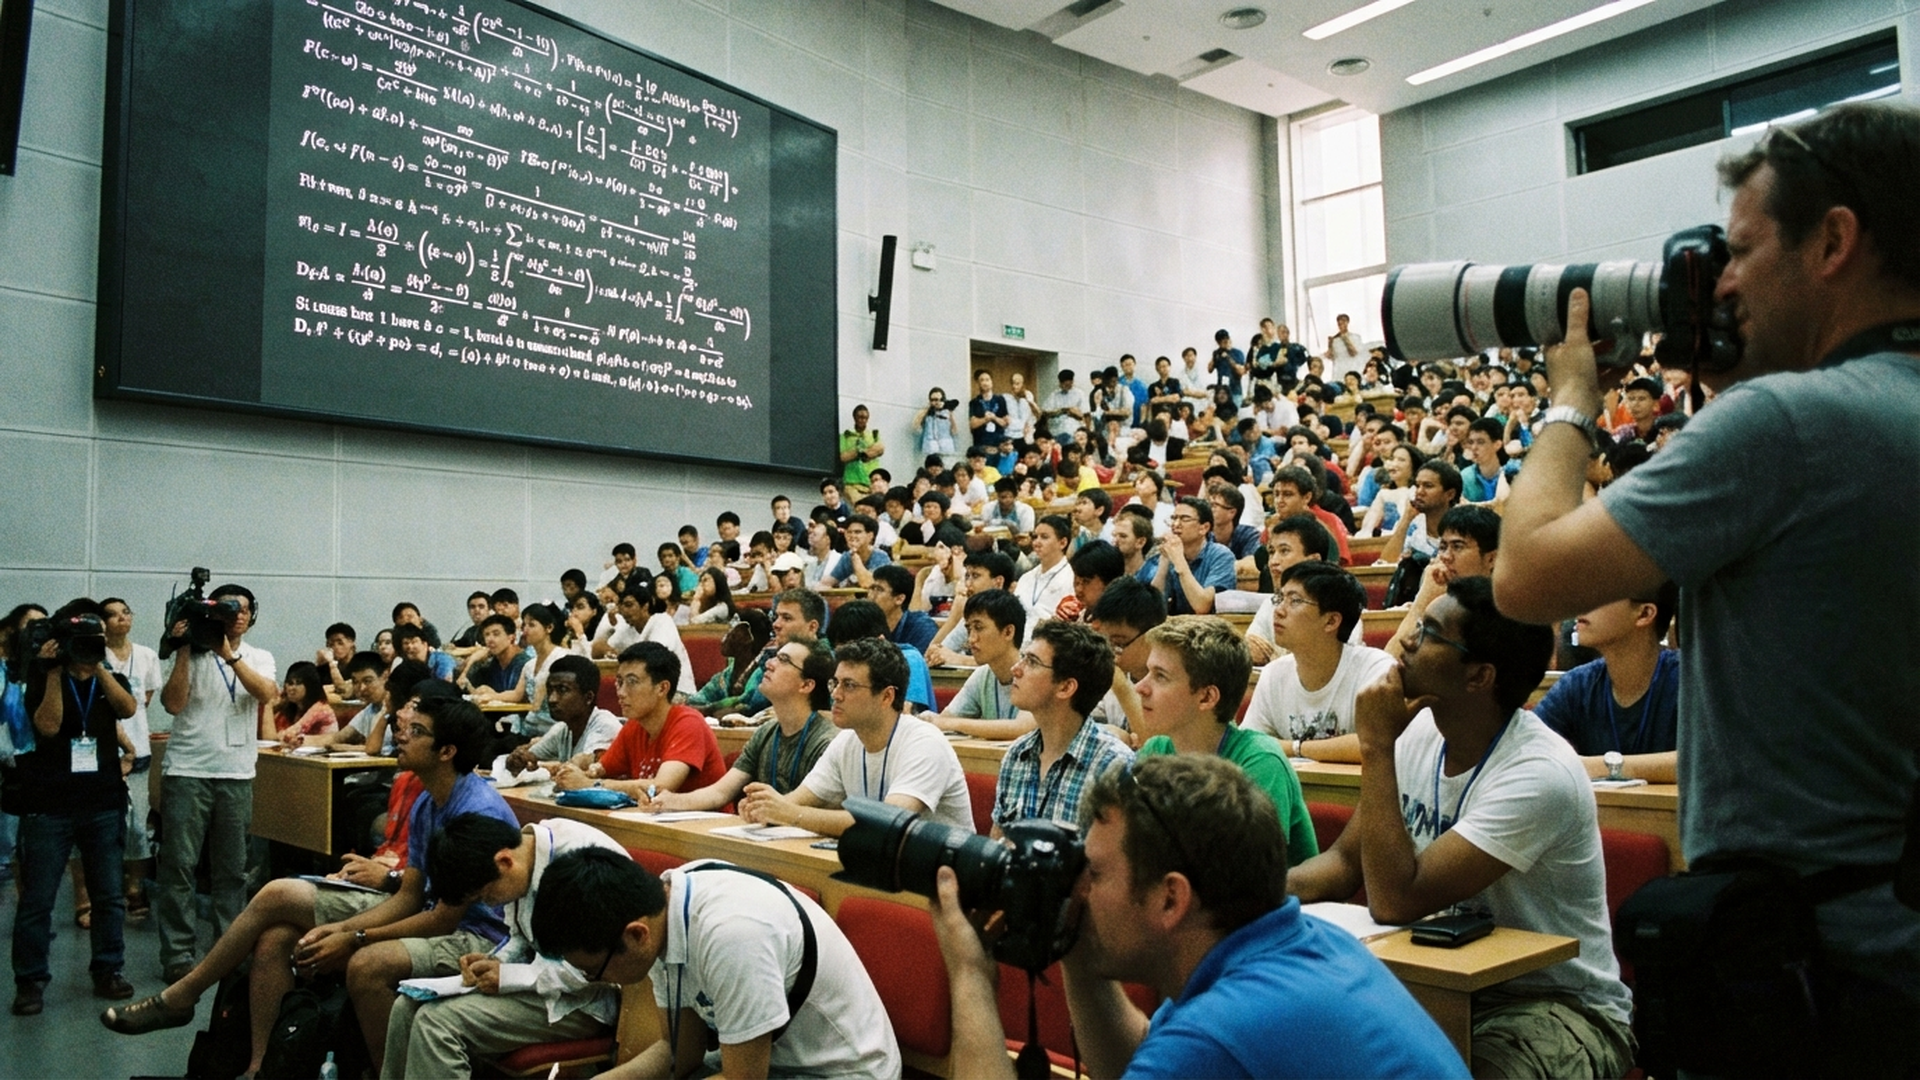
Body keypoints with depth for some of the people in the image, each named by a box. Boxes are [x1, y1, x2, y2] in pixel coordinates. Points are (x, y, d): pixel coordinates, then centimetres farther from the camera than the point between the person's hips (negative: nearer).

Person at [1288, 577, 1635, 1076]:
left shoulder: (1540, 774, -26)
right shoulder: (1422, 732, -3)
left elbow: (1396, 901, -30)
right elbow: (1346, 860, 5)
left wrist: (1377, 747, -26)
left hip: (1557, 1006, -6)